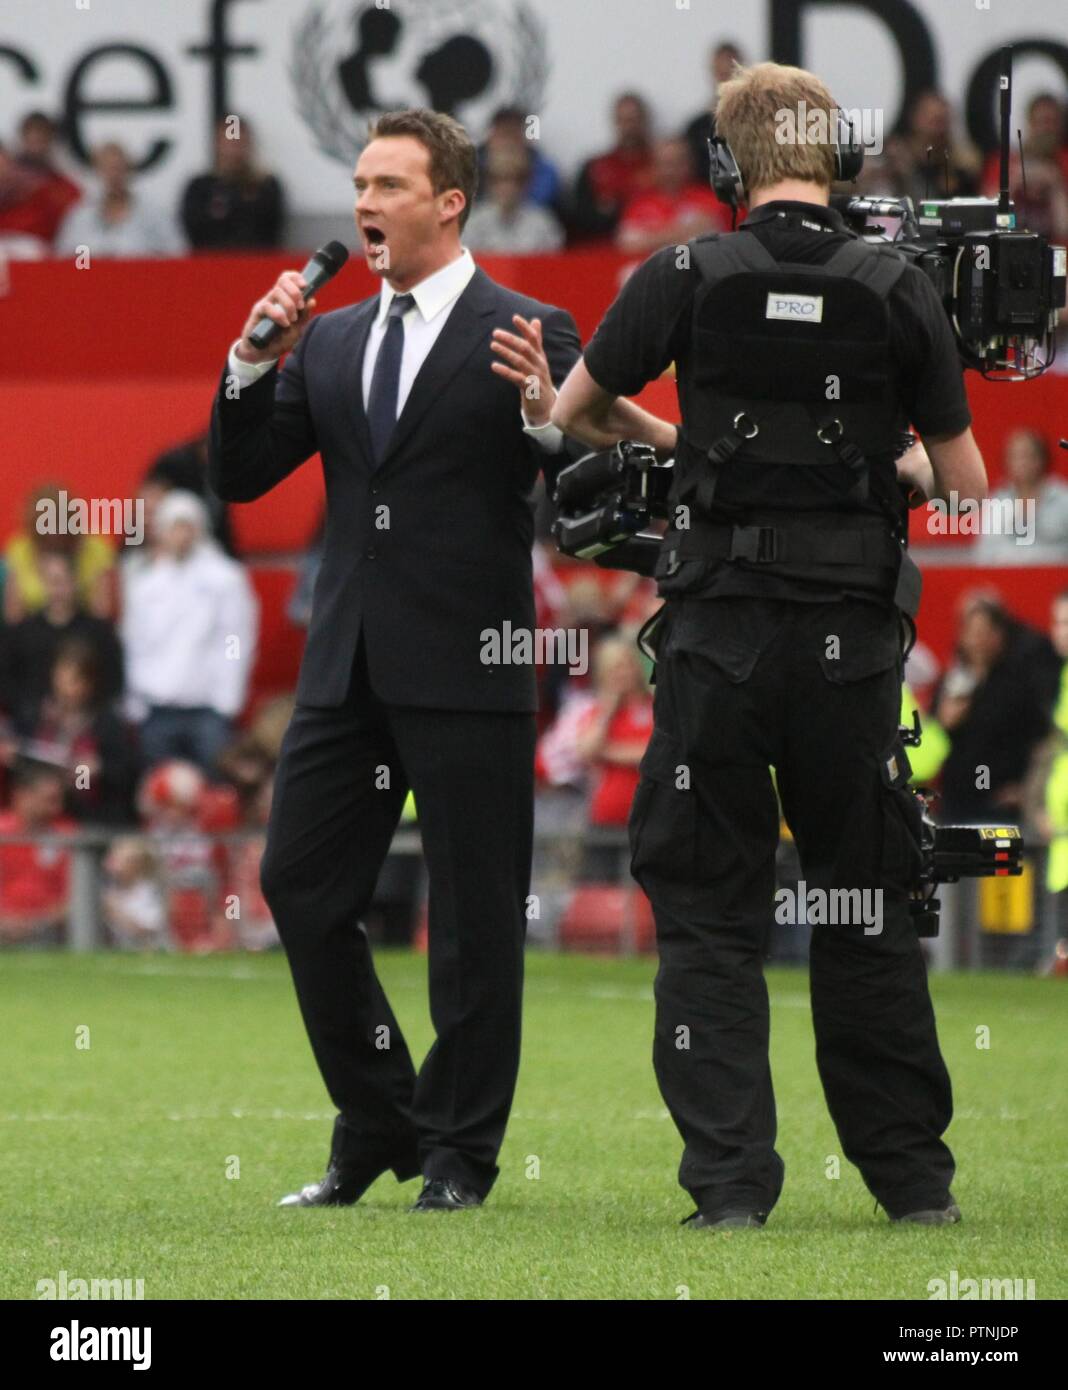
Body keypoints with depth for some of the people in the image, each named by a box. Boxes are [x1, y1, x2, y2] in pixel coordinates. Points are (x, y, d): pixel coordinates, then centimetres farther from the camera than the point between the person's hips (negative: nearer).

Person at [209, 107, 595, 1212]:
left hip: (468, 666, -6)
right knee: (300, 886, 4)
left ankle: (458, 1154, 10)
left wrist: (544, 415, -25)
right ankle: (375, 1129, 18)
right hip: (349, 666, 6)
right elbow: (239, 477, 13)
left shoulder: (525, 335, -2)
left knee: (474, 916, 0)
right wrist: (251, 364, -1)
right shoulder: (327, 342, 15)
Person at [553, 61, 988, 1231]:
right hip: (854, 639, 1)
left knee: (709, 915, 5)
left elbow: (573, 413, 10)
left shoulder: (686, 279, -4)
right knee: (866, 912, 13)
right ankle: (912, 1177, 17)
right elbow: (967, 483, 3)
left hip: (719, 631, -1)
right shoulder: (897, 291, -1)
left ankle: (731, 1181, -2)